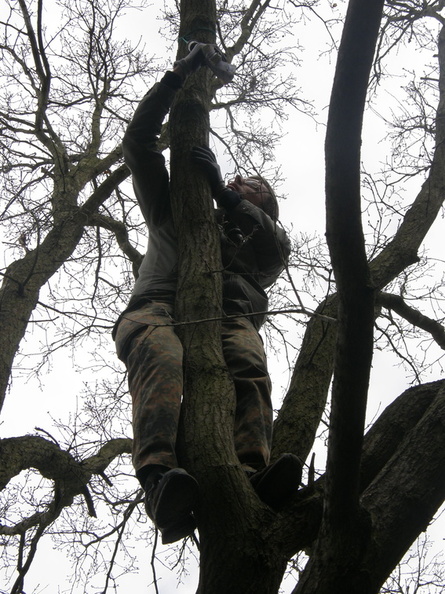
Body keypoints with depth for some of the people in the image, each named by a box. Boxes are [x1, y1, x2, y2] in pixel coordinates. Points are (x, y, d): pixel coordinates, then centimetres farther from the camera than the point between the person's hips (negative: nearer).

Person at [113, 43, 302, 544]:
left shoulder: (261, 243, 38)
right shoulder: (175, 215, 40)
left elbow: (276, 245, 9)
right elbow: (139, 140, 34)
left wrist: (220, 189, 7)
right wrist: (179, 75, 31)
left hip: (230, 317, 1)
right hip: (158, 307, -1)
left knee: (249, 368, -36)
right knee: (162, 362, -38)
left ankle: (252, 476, -58)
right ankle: (160, 478, -60)